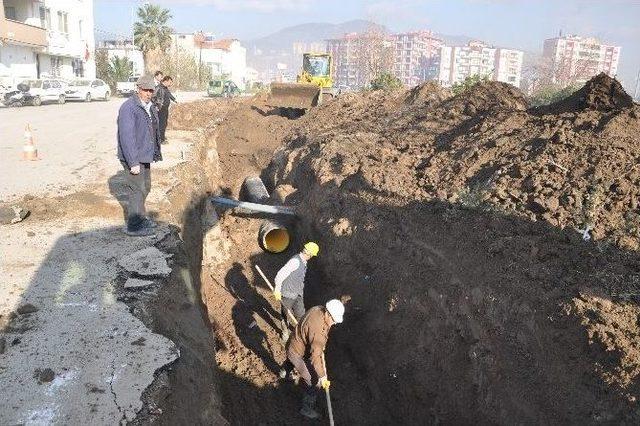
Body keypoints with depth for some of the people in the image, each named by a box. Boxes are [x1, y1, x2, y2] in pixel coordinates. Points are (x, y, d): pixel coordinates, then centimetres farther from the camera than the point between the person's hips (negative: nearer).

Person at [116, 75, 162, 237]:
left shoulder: (151, 107, 10)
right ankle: (134, 226, 6)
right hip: (133, 157, -9)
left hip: (145, 155, 9)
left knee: (145, 187, 19)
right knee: (137, 189, -4)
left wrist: (156, 153, 18)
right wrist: (133, 162, -26)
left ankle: (140, 218, 36)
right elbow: (127, 136, -23)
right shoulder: (129, 108, -19)